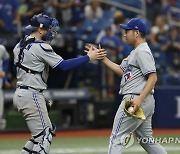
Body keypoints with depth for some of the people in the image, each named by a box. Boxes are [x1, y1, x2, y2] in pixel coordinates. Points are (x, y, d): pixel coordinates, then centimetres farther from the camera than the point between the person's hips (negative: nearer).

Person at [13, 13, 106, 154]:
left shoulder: (19, 45, 11)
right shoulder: (40, 47, -16)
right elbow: (64, 65, -19)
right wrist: (88, 57, -15)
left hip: (20, 93, 9)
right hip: (31, 96, -9)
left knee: (49, 130, 18)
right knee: (44, 135, -7)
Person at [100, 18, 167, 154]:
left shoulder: (142, 51, -13)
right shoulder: (135, 52, 19)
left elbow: (153, 77, -20)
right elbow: (122, 71, 21)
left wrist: (139, 99, -29)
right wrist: (103, 58, 13)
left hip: (134, 99, -10)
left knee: (117, 137, -7)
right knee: (146, 140, 13)